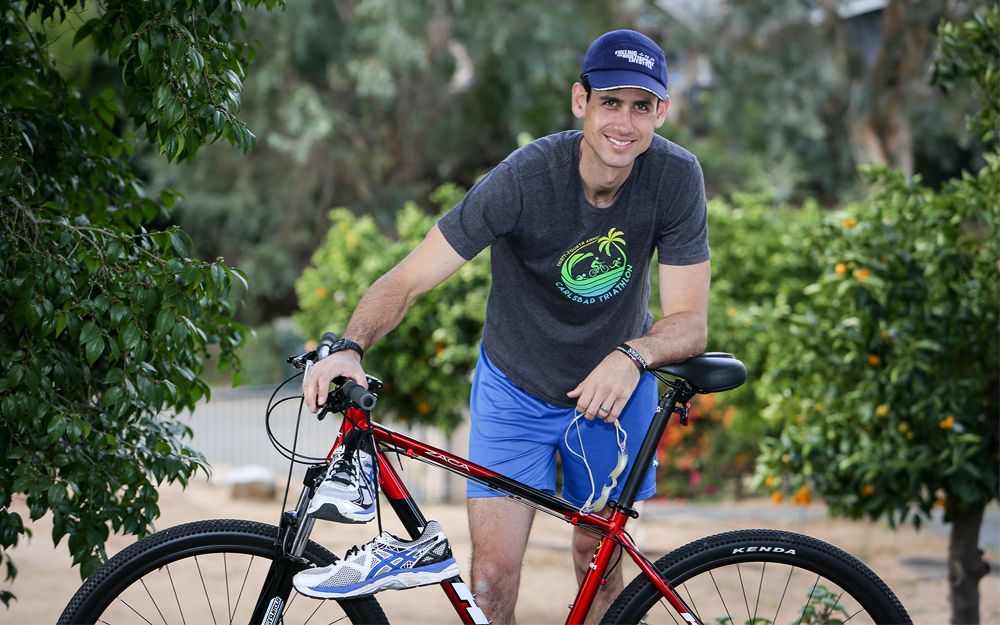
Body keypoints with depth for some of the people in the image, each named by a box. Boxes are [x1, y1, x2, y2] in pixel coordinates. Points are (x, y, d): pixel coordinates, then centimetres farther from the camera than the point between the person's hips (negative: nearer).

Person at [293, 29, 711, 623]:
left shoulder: (676, 177, -22)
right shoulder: (525, 177, -28)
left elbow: (691, 322, -18)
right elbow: (408, 279, -27)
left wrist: (632, 357, -38)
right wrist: (350, 347, -45)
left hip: (612, 392, 2)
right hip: (516, 390, -2)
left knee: (598, 564, 12)